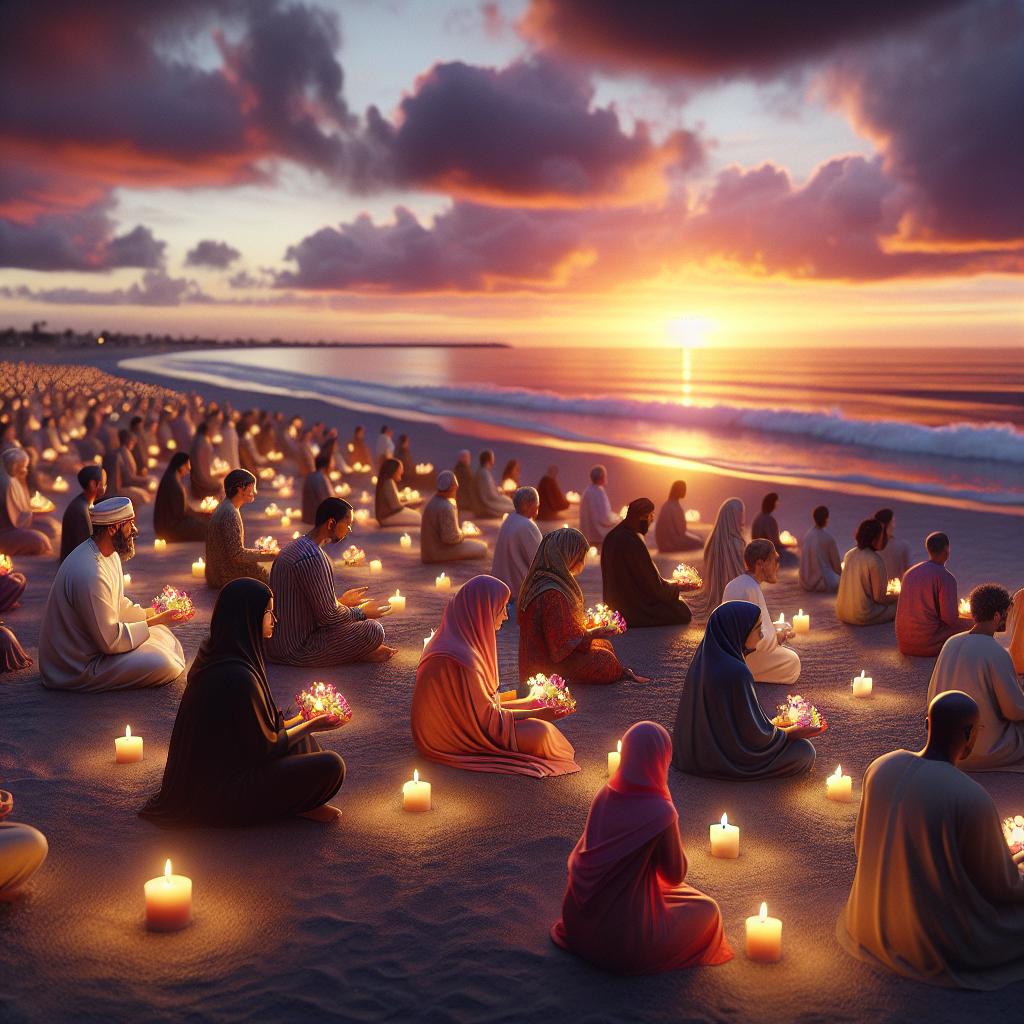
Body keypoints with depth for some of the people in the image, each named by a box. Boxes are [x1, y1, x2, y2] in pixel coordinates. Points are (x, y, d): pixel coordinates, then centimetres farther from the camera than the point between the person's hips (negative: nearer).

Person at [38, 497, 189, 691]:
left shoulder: (110, 554, 1)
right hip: (75, 669, -10)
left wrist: (151, 613, 2)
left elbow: (118, 605, 15)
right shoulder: (89, 574, -30)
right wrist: (155, 621, -18)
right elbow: (110, 640, -25)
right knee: (162, 665, -21)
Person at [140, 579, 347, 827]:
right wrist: (310, 725, -2)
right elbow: (265, 747, -16)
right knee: (331, 766, -15)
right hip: (223, 794, -10)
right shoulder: (238, 676, -28)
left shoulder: (214, 653, 1)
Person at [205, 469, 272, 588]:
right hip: (226, 577, -10)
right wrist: (268, 555, -14)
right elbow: (237, 554, -23)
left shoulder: (223, 508, 10)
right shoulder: (230, 513, -20)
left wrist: (260, 551, 11)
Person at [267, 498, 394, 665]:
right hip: (295, 649, -11)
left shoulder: (296, 546, 9)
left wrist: (341, 600, 20)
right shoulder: (312, 558, -23)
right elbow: (329, 616, -19)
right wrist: (362, 612, -3)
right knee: (373, 630, -18)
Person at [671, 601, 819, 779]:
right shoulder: (736, 673, -32)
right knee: (804, 750, 2)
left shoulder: (704, 658, -5)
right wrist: (791, 733, -5)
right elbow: (753, 732, -21)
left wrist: (771, 724, 15)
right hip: (726, 756, -9)